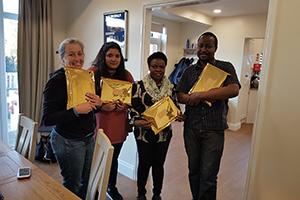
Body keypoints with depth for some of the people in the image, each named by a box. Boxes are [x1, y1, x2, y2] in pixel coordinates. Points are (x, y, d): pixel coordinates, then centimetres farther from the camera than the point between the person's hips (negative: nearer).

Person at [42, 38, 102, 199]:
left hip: (89, 137, 7)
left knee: (86, 182, 20)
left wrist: (98, 104, -7)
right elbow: (47, 119, -19)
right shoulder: (57, 80, -16)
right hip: (68, 141, -6)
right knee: (72, 186, 12)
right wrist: (76, 110, -29)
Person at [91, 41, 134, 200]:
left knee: (114, 158, 20)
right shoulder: (93, 73, -8)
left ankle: (112, 187, 44)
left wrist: (125, 105, -11)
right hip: (99, 125, -3)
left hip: (119, 126, 4)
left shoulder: (126, 75, 3)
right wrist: (101, 106, -24)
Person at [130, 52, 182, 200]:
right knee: (144, 163, 11)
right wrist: (137, 122, -25)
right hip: (144, 132, -3)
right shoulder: (139, 86, -7)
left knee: (159, 164, 16)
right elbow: (133, 108, -8)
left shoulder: (170, 87, 3)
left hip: (164, 132, 3)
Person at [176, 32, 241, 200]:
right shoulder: (190, 71, 11)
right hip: (191, 129, 4)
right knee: (194, 171, 17)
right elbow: (180, 95, 4)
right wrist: (192, 99, -18)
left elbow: (234, 90, -17)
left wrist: (200, 95, -19)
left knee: (208, 176, 2)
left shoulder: (226, 68, 0)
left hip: (214, 130, -3)